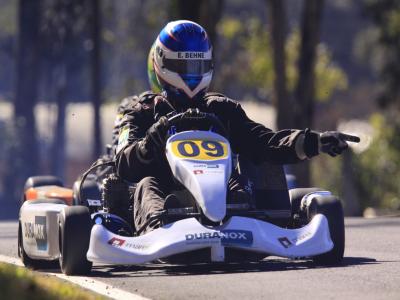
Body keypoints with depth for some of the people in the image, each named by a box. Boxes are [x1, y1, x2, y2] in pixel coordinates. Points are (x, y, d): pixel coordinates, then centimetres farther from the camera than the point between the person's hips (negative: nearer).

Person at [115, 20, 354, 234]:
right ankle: (158, 227, -66)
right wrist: (154, 141, -21)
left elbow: (264, 143, 11)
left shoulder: (222, 110, 25)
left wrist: (315, 142, -5)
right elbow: (125, 165, 1)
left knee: (235, 183, -30)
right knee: (147, 185, -33)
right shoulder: (144, 112, 19)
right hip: (166, 197, -1)